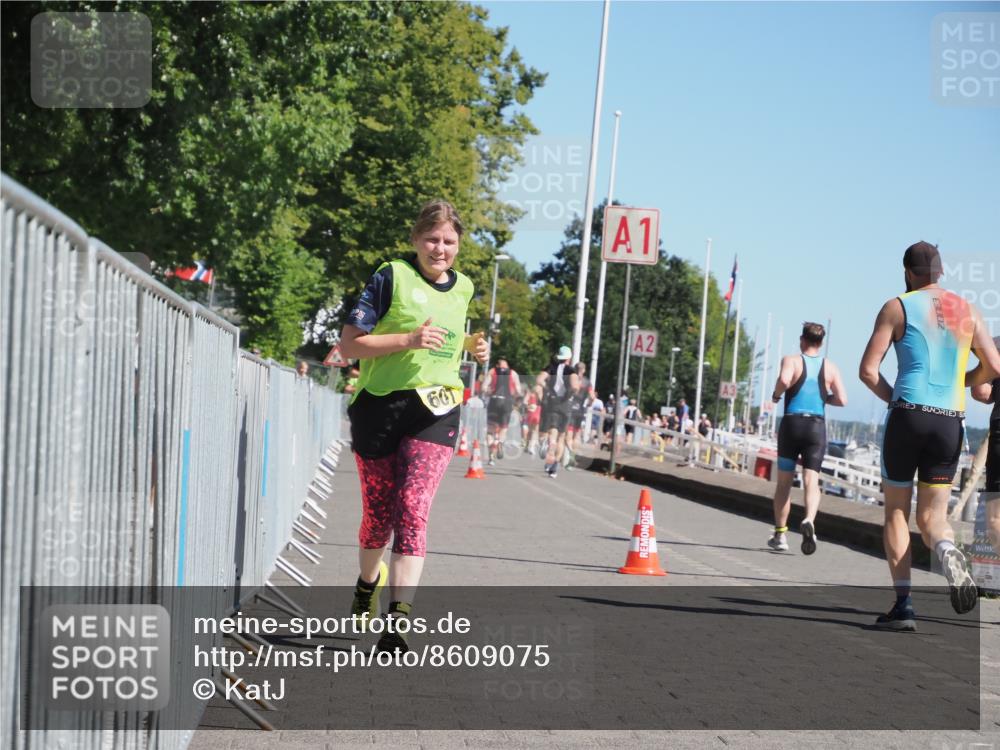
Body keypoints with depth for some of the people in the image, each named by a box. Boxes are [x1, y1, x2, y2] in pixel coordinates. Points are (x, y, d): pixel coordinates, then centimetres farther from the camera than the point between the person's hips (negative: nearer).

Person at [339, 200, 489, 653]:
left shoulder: (462, 288, 13)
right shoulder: (392, 277, -5)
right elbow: (349, 344, -9)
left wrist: (471, 346, 11)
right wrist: (409, 339, -20)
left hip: (436, 411, 2)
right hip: (380, 407, -2)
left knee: (413, 509, -14)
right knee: (378, 511, 10)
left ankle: (397, 622, -21)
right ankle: (368, 582, 42)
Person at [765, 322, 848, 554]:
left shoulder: (791, 360, 0)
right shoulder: (830, 367, 8)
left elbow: (784, 380, -22)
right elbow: (842, 400, 2)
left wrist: (776, 394, -2)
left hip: (792, 423, -1)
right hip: (817, 426, 1)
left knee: (784, 481, 10)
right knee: (811, 481, -4)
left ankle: (780, 534, 14)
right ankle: (809, 520, -32)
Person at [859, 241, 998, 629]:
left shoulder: (897, 307, 1)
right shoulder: (968, 311, 10)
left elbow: (868, 370, -5)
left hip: (908, 415, -3)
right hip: (951, 422, 3)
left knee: (896, 512, 10)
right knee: (931, 516, 11)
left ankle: (903, 605, 1)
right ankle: (948, 551, -25)